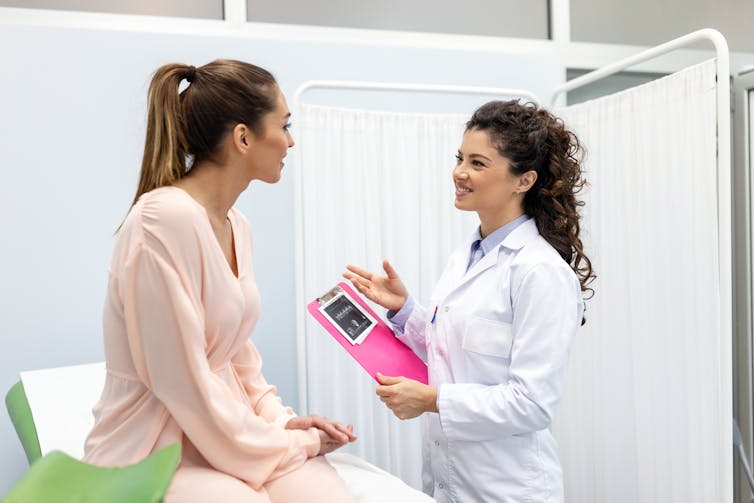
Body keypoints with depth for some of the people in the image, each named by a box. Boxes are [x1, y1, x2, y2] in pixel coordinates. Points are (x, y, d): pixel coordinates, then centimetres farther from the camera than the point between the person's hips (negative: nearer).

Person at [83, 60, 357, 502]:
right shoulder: (165, 218, -20)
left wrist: (279, 420, -1)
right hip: (156, 453, -6)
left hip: (228, 430, 7)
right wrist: (288, 444, -12)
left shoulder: (236, 225, 6)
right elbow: (183, 383, -21)